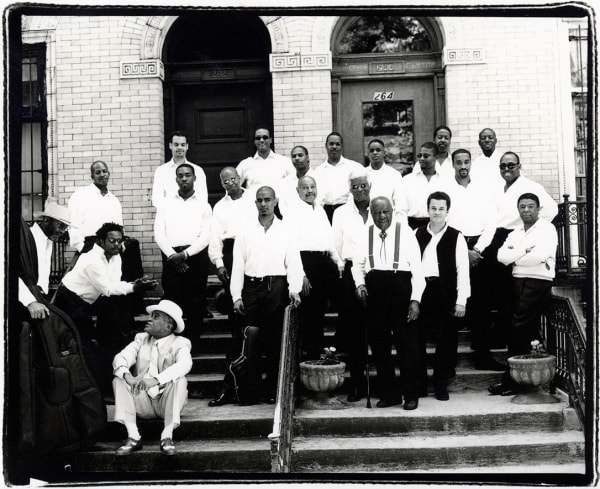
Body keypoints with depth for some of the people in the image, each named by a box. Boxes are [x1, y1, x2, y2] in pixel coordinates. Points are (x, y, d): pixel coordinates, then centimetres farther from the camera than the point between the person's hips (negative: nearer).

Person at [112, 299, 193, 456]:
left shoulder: (180, 343, -2)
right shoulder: (141, 339, 11)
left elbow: (185, 364, -25)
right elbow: (120, 358, -6)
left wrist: (156, 380, -40)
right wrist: (127, 376, -30)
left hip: (166, 403, -3)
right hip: (143, 404, 4)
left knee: (179, 380, -29)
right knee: (118, 380, -16)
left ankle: (167, 437, -24)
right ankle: (133, 437, -19)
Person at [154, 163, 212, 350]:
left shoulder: (203, 205, 9)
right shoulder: (166, 204, 14)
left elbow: (206, 236, 0)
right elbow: (159, 233, 5)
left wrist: (185, 254, -13)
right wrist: (172, 255, -9)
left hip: (196, 256, -1)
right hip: (171, 257, 1)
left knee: (195, 304, -1)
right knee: (170, 302, -3)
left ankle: (192, 347, 7)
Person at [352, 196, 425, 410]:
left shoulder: (405, 232, 0)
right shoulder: (366, 234, 8)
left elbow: (417, 267, -2)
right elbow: (358, 263, 19)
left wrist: (415, 299, -8)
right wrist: (359, 283, 0)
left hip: (401, 289, -3)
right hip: (375, 291, 3)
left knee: (407, 344, 1)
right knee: (379, 344, 8)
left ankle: (411, 394, 14)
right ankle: (388, 394, 22)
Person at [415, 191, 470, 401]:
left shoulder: (456, 237, 3)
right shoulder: (417, 234, 9)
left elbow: (463, 270, -1)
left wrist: (461, 301, -7)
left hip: (446, 294, -1)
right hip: (421, 291, 2)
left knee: (446, 341, 3)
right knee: (417, 339, 4)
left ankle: (441, 385, 16)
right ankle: (419, 384, 18)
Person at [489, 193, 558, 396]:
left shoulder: (547, 228, -1)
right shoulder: (515, 234, 19)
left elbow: (540, 255, -17)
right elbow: (501, 256, 4)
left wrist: (514, 258, -4)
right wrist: (525, 250, -9)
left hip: (538, 283, -6)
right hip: (518, 283, 6)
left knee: (518, 333, -9)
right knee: (528, 333, 8)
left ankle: (511, 382, -3)